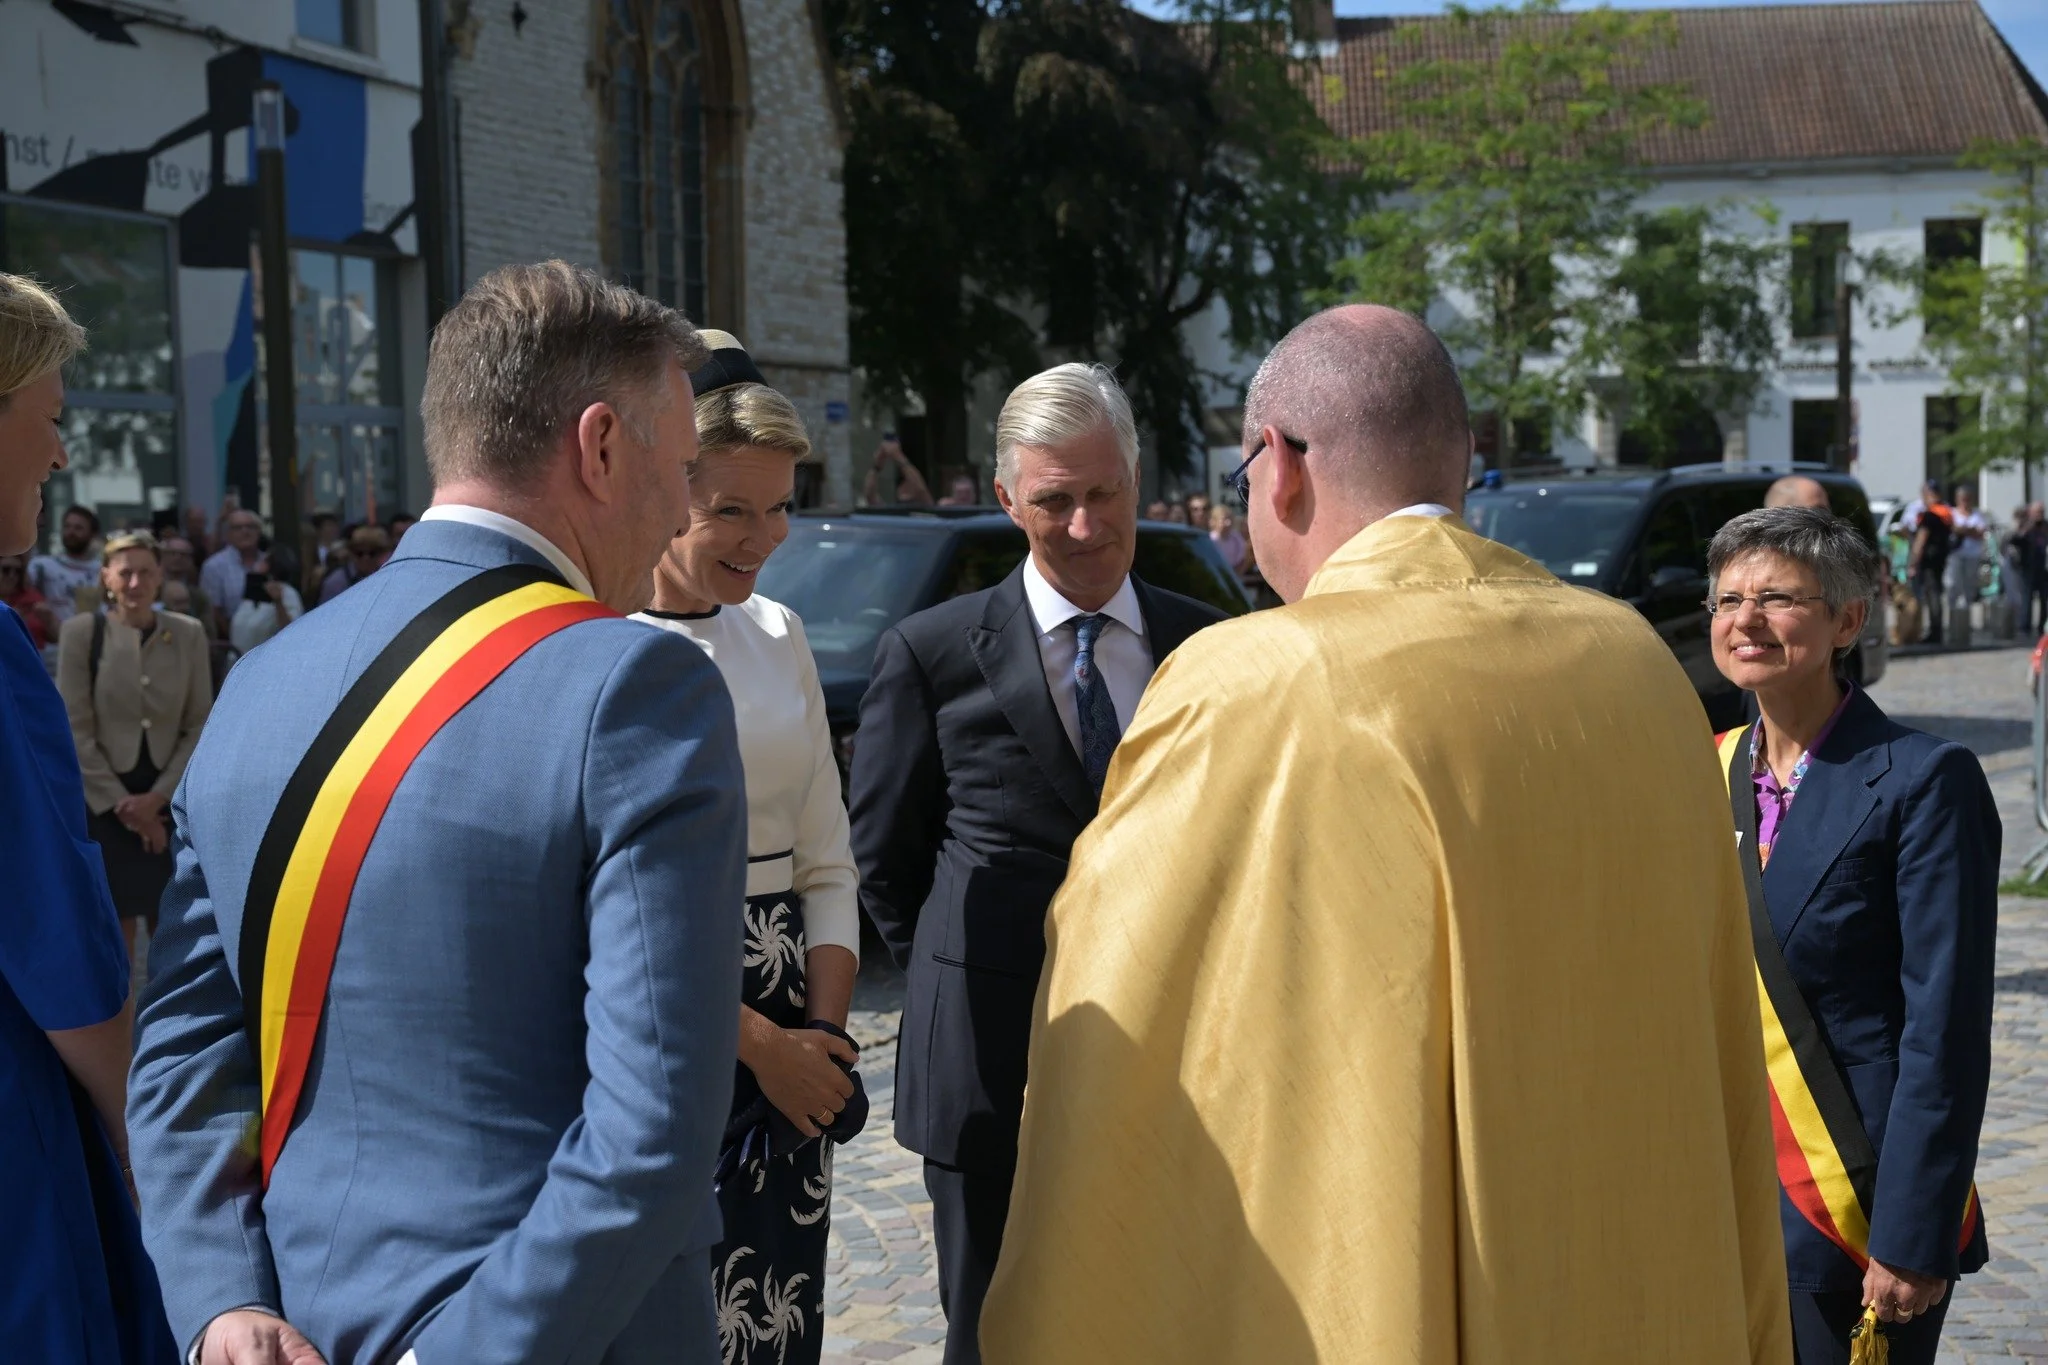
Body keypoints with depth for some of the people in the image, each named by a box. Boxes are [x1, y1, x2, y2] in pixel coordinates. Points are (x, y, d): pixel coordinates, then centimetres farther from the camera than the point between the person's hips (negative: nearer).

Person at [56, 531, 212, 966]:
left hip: (172, 801, 2)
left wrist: (157, 796, -7)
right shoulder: (81, 633, -4)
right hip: (104, 802, -2)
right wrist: (122, 804, -10)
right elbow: (75, 732, -6)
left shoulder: (188, 634, 3)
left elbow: (201, 727, 3)